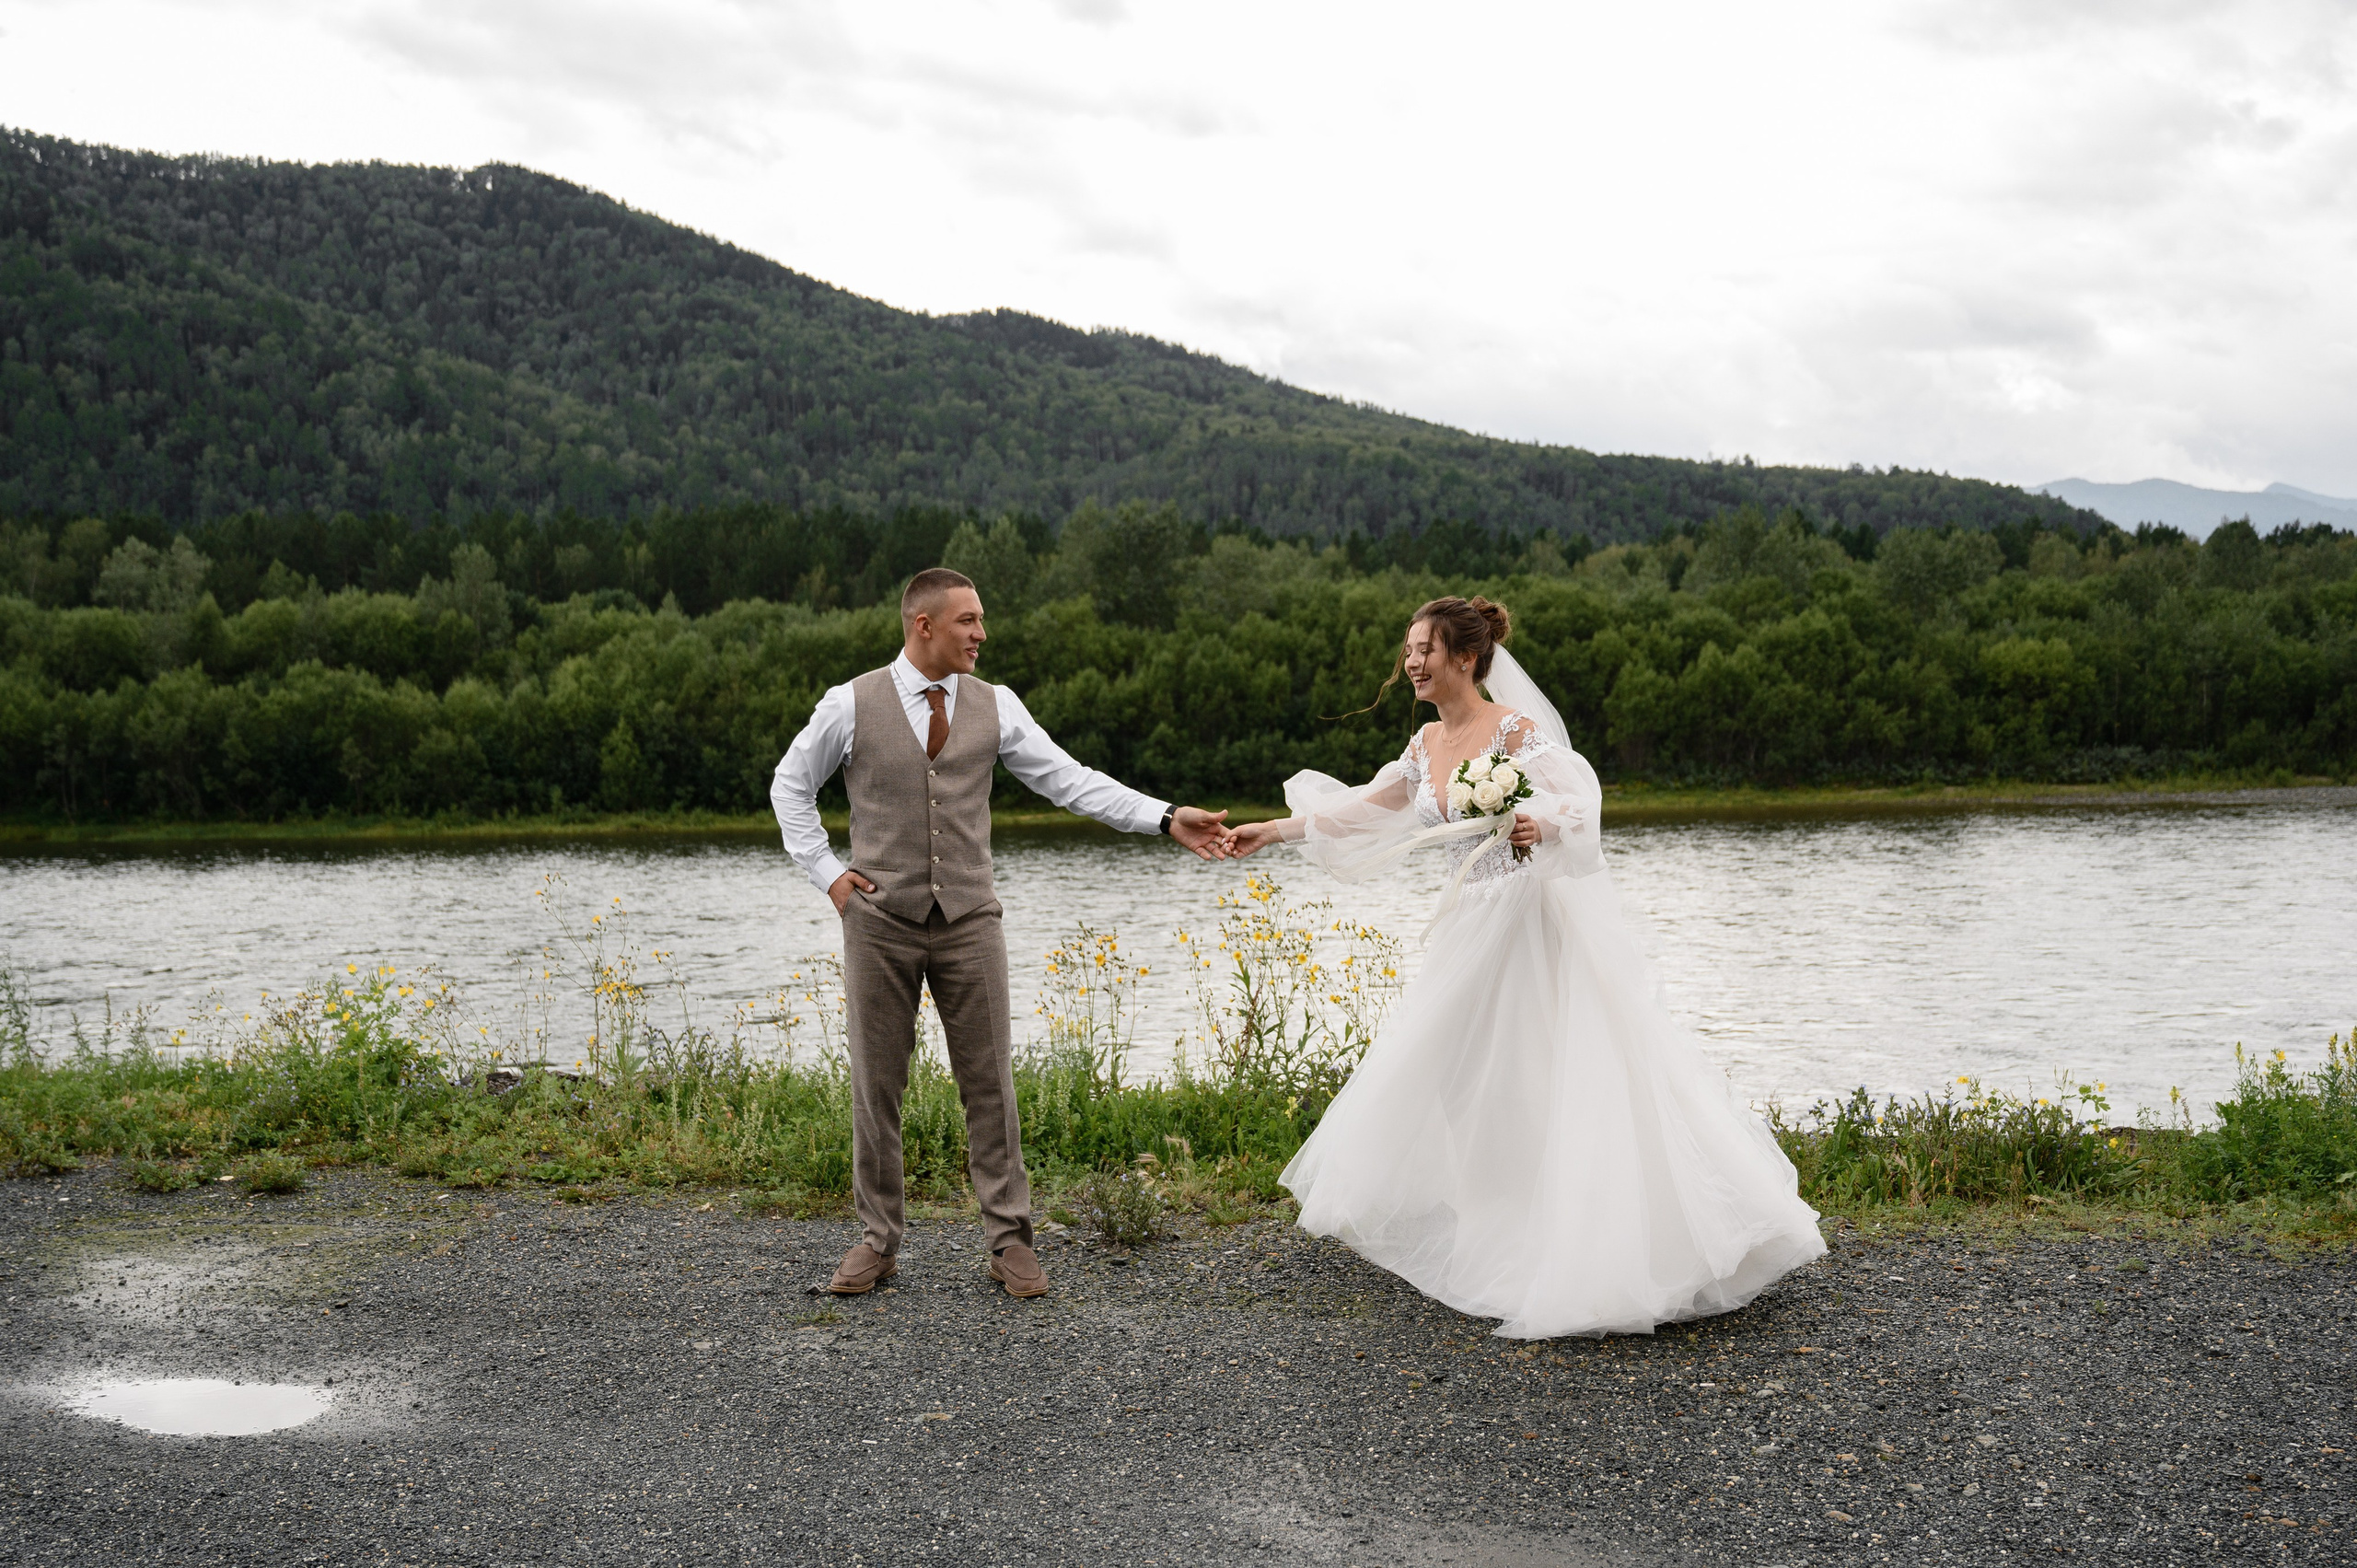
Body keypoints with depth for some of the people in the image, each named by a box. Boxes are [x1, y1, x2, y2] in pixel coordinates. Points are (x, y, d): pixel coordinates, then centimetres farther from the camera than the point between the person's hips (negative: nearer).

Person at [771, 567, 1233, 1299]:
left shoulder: (995, 706, 3)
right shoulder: (850, 704, -2)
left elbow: (1068, 779, 0)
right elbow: (790, 785, 11)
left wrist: (1167, 818, -9)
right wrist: (825, 870, 1)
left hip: (969, 922, 1)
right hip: (880, 922, -1)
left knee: (990, 1083, 3)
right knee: (875, 1087, 6)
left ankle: (1009, 1238, 14)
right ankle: (878, 1240, 19)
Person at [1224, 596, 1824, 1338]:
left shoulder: (1516, 727, -12)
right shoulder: (1427, 745, 10)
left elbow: (1578, 790, -22)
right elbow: (1359, 810, 19)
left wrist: (1541, 822, -43)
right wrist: (1274, 830, 17)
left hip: (1543, 925, -8)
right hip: (1477, 935, 8)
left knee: (1580, 1076, -8)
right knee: (1467, 1080, 10)